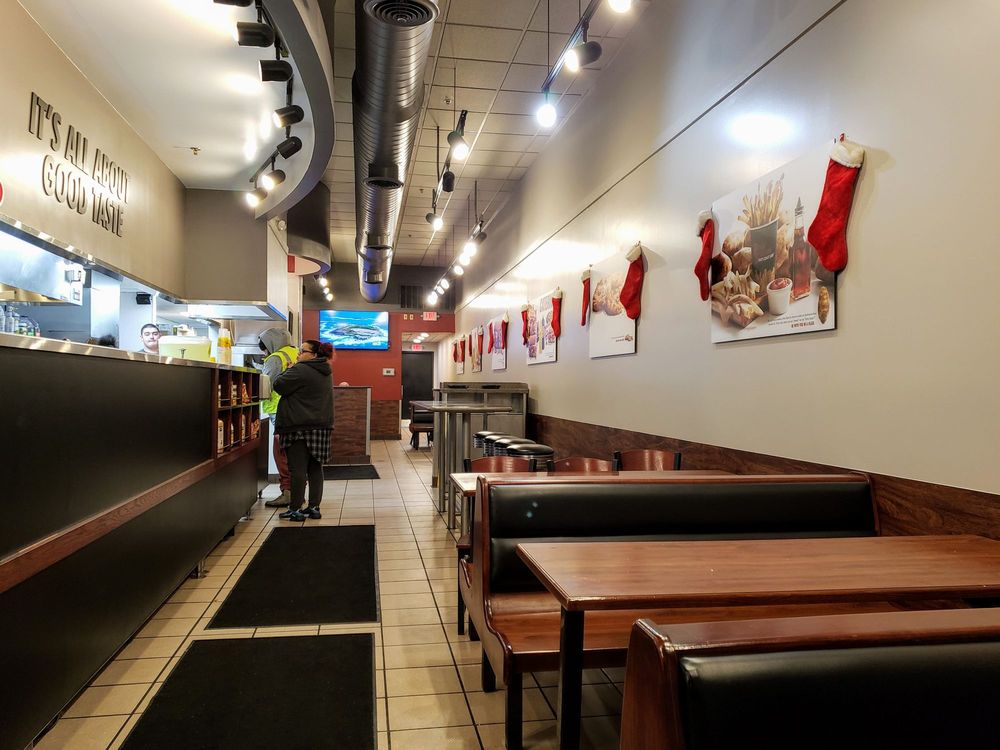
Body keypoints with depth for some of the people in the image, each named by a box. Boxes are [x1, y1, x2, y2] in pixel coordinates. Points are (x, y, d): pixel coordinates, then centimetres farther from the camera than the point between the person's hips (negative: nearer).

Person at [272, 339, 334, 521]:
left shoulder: (301, 370, -14)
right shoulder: (324, 373, 16)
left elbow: (278, 385, -12)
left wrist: (288, 370, 4)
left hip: (300, 427, -8)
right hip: (321, 426, 8)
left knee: (298, 469, -3)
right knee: (315, 468, 10)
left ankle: (295, 509, 1)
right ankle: (314, 507, 13)